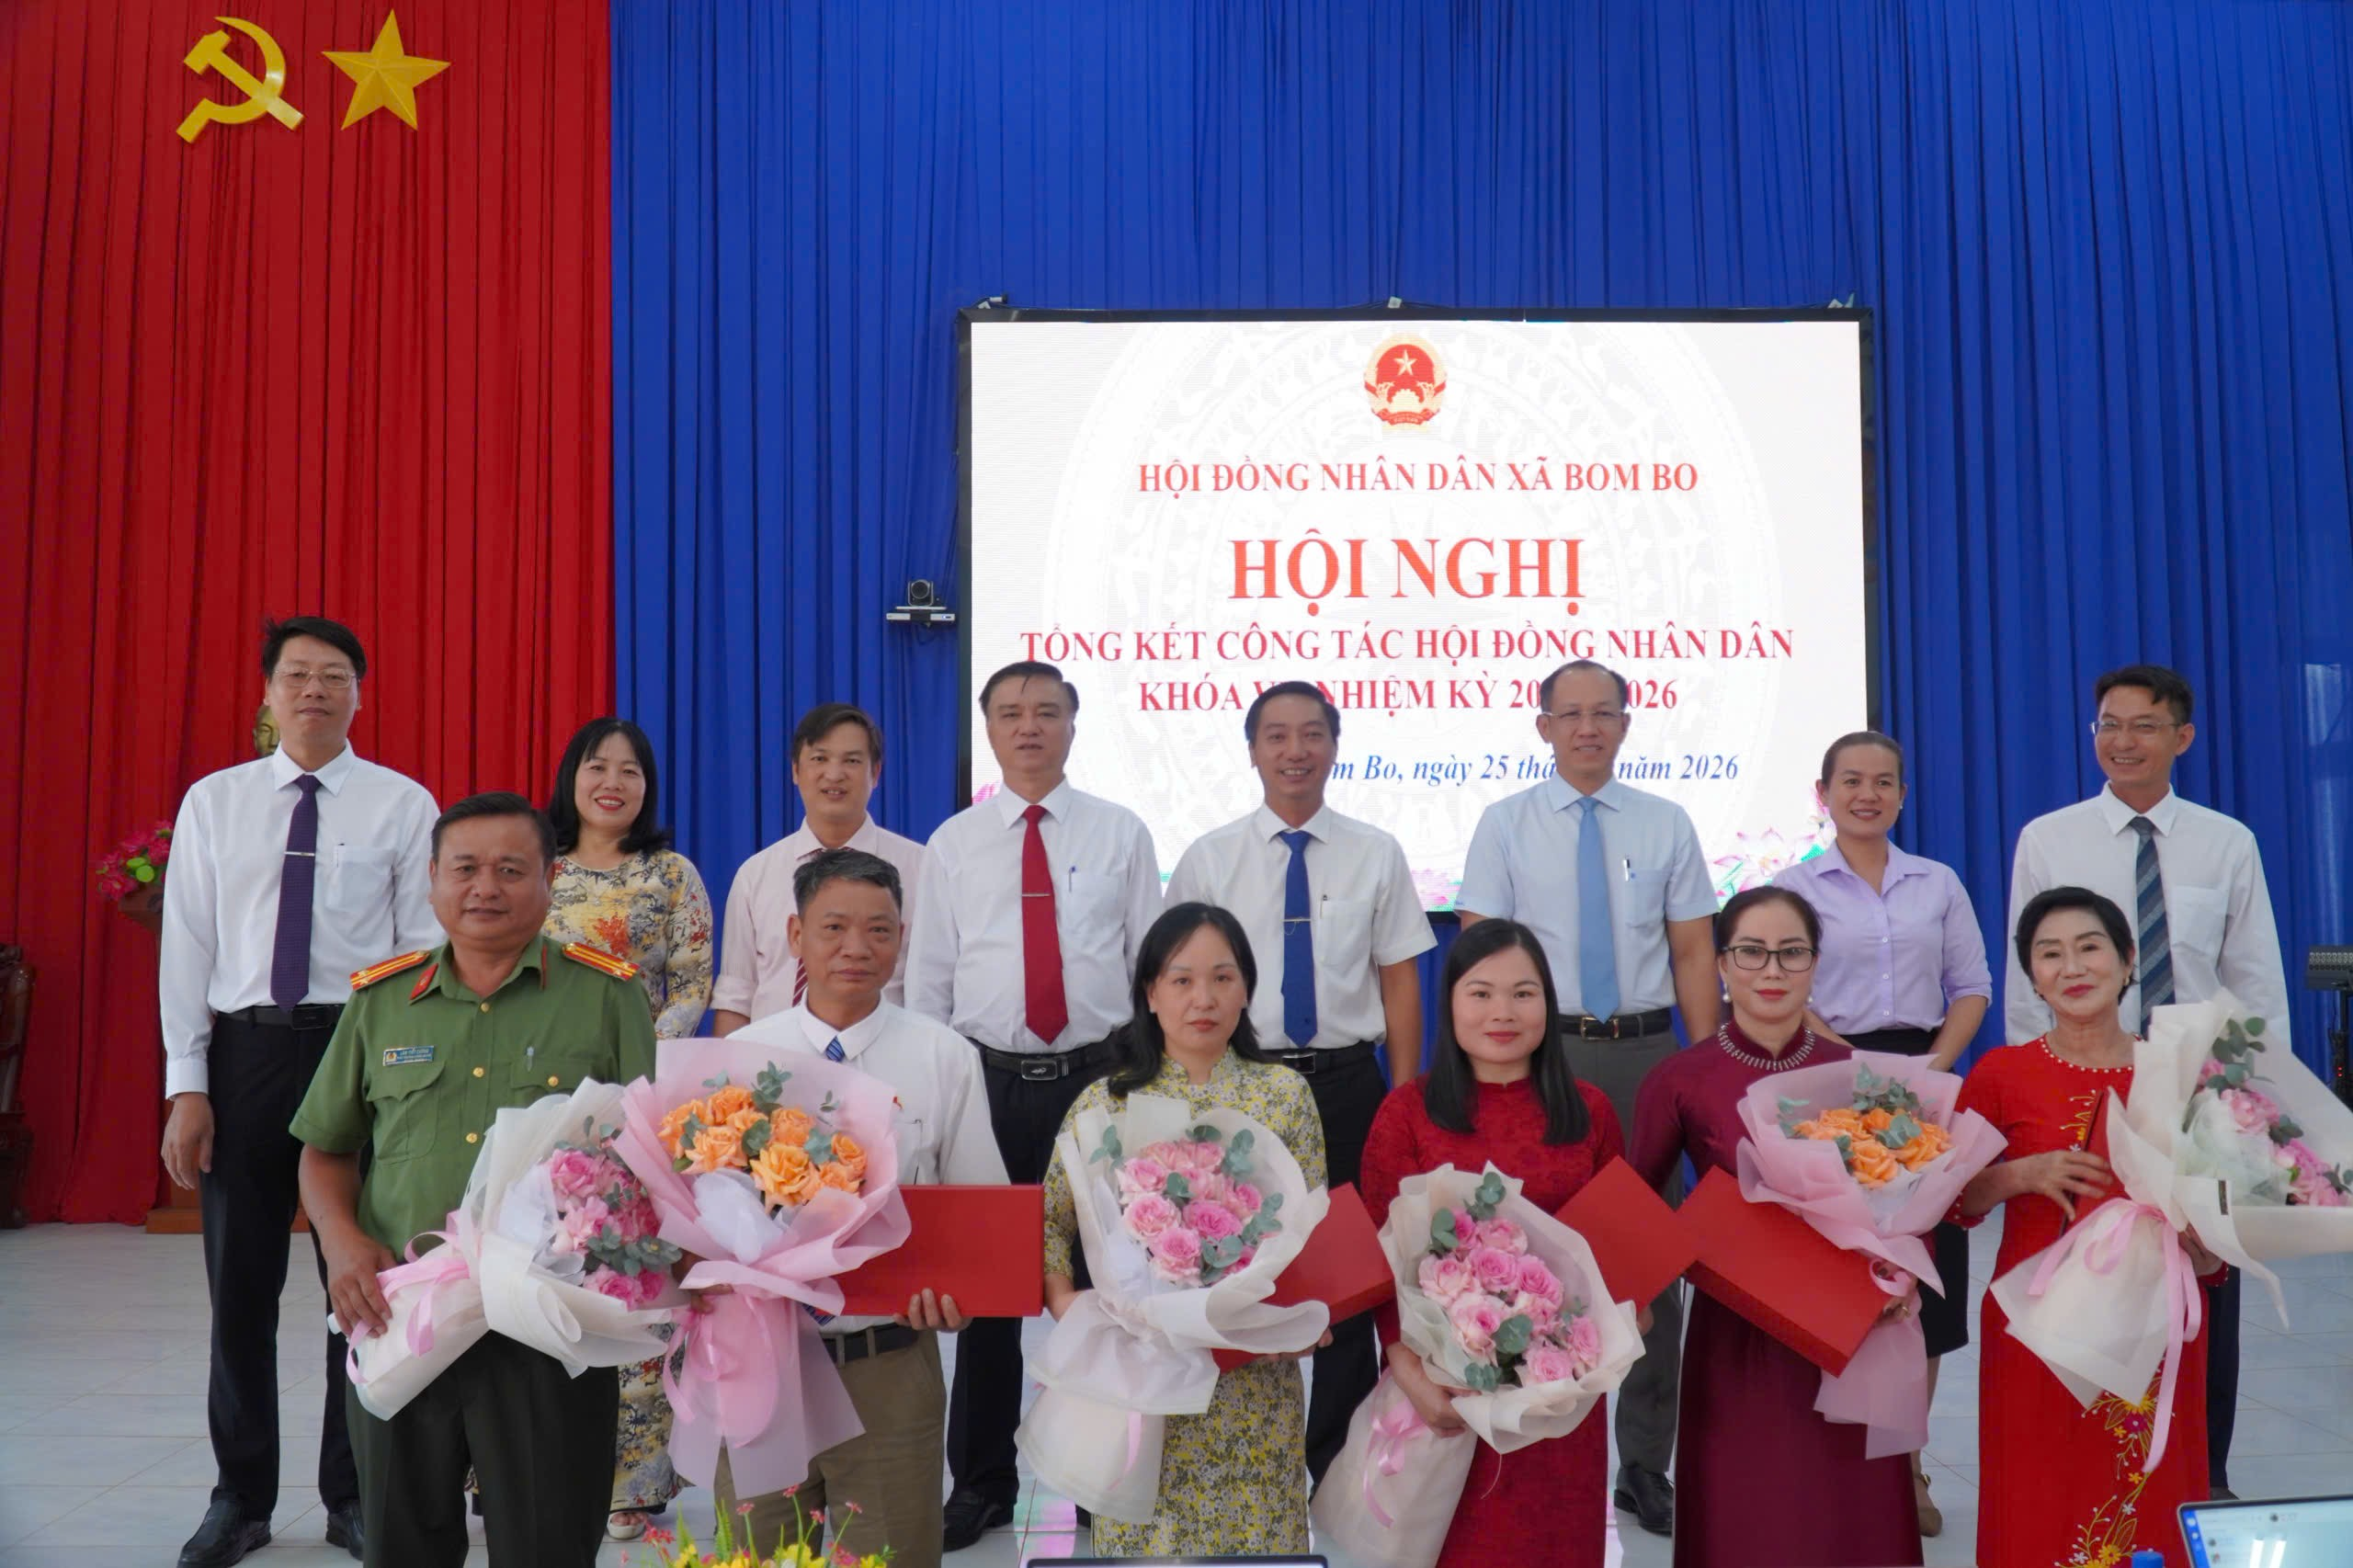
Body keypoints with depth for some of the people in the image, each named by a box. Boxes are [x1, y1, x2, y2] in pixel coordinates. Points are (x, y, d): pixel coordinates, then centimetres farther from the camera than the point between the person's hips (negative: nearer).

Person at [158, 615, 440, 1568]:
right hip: (245, 1049, 2)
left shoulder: (403, 806, 1)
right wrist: (186, 1085, -2)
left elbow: (426, 948, -1)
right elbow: (187, 947, 4)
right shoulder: (214, 802, 7)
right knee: (240, 1283, 9)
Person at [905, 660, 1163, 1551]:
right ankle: (981, 1480, 22)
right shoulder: (954, 842, 5)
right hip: (987, 1080, 1)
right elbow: (928, 979, 6)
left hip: (1097, 1076, -1)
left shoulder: (1121, 834, 3)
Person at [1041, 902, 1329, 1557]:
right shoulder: (1105, 1104, -1)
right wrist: (1067, 1306, -13)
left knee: (1256, 1531, 9)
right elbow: (1048, 1223, 2)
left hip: (1256, 1377, 1)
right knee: (1146, 1536, 8)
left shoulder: (1284, 1095, 1)